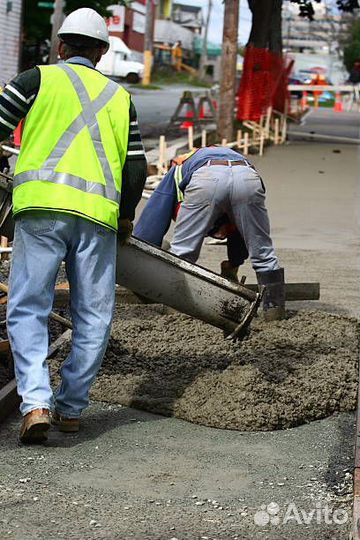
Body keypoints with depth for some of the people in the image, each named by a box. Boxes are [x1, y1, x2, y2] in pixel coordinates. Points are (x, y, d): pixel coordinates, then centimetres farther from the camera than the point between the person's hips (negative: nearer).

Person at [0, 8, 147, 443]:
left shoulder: (38, 78, 11)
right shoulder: (119, 97, 21)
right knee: (93, 317, 11)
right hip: (98, 213, 3)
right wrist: (126, 216, 30)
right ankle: (71, 407, 13)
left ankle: (36, 402, -16)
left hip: (42, 205, -2)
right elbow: (136, 167, 17)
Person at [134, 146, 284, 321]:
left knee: (182, 251, 13)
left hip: (206, 181, -3)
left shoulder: (178, 170, 41)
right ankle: (274, 307, 21)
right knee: (262, 252, 19)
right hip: (248, 179, 3)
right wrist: (232, 267, 62)